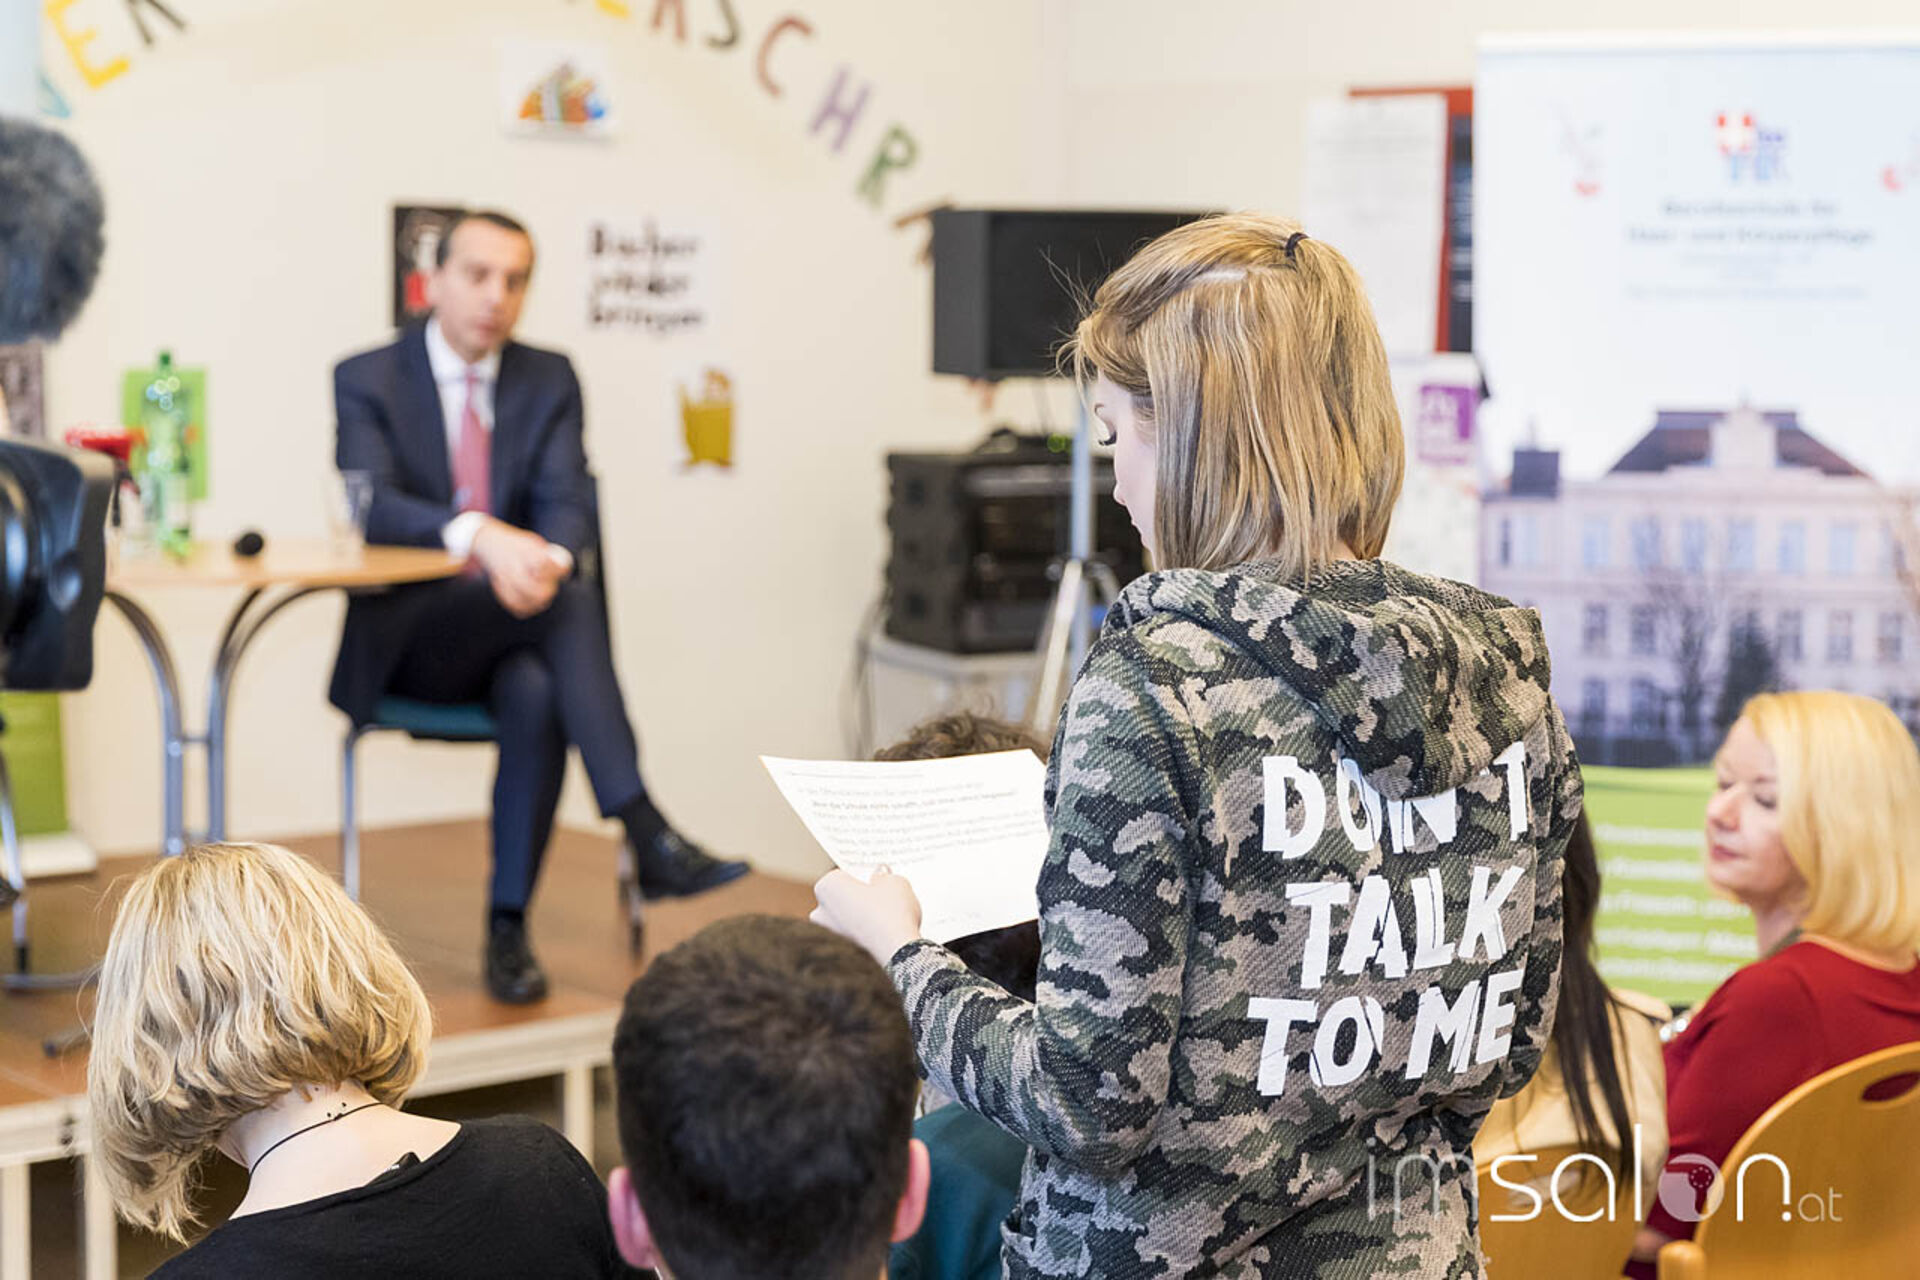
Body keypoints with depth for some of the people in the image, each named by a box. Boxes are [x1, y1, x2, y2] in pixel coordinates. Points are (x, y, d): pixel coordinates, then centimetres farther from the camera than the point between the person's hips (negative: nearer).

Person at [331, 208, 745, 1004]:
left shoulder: (549, 381, 9)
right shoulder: (368, 380, -1)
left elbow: (570, 504, -4)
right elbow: (372, 505, -18)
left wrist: (548, 557, -29)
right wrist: (479, 535, -37)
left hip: (513, 624, 3)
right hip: (408, 639, -3)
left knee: (537, 696, -35)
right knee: (569, 601, -33)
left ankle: (508, 928, -26)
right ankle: (646, 835, -39)